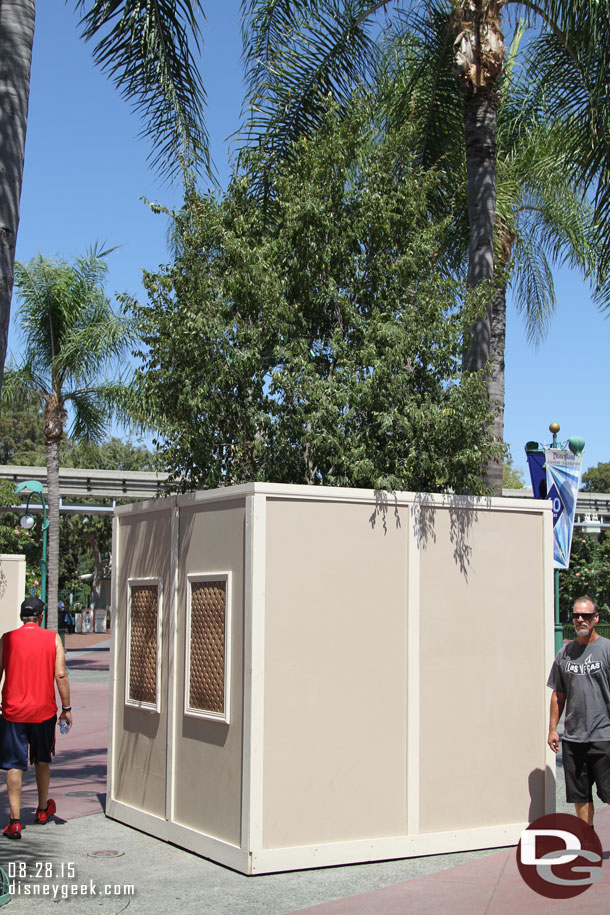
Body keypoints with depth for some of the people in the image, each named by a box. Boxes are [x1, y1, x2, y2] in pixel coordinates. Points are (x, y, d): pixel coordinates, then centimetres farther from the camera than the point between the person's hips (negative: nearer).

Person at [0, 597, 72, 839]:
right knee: (42, 761, 19)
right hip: (44, 710, 1)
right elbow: (60, 675, -6)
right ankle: (43, 810, 36)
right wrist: (66, 708, 1)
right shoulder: (53, 639, -2)